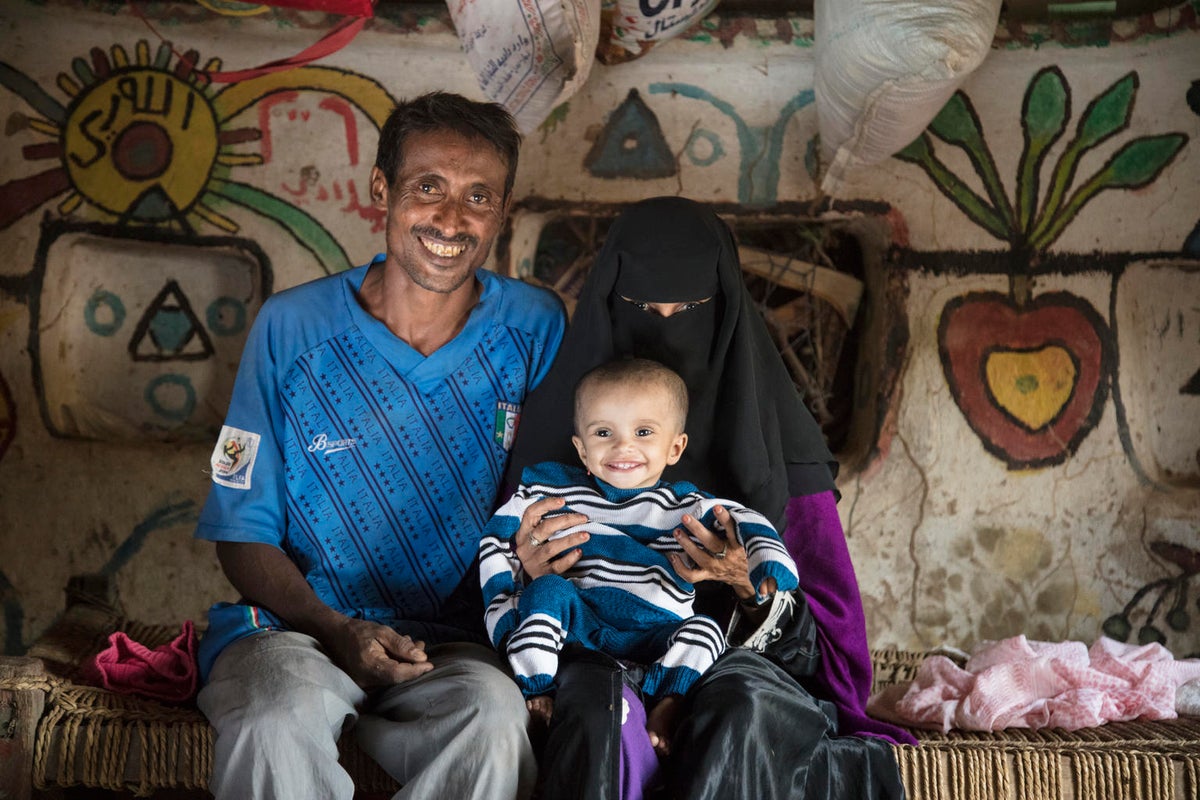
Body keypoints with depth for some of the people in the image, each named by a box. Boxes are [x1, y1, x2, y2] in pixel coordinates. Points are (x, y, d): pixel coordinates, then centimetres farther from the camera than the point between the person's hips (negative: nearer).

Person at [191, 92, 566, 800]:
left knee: (494, 715, -33)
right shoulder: (291, 329, -1)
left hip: (459, 644, 1)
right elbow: (244, 533, 2)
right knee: (282, 713, -35)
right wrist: (334, 629, -15)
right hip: (296, 624, -1)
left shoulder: (538, 329, 2)